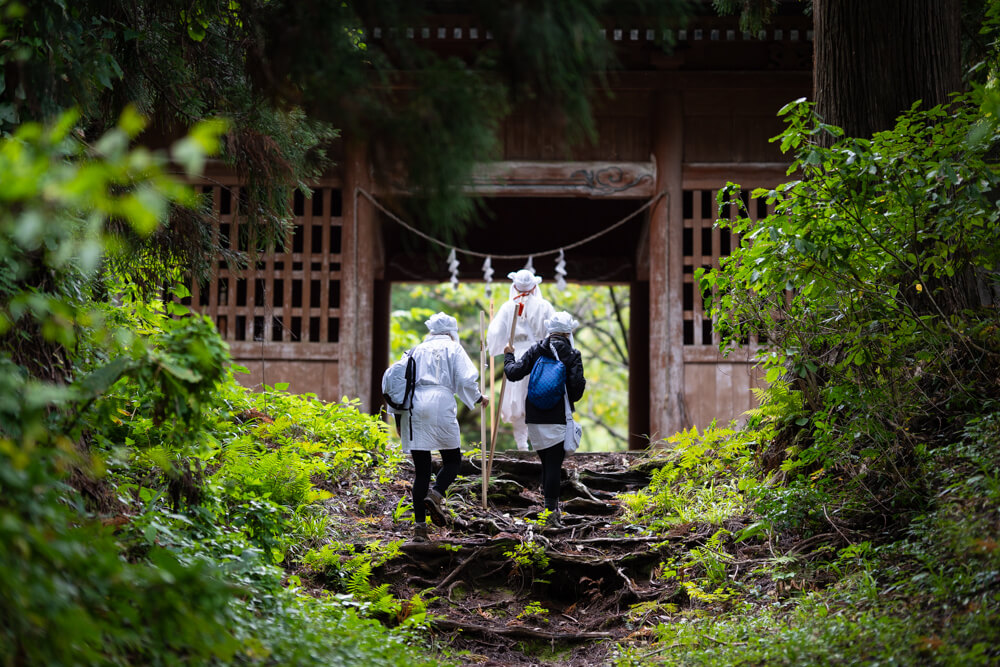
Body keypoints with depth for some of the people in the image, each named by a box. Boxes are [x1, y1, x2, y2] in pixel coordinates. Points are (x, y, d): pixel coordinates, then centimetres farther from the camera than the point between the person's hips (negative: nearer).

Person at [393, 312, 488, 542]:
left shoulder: (418, 350, 20)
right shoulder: (452, 348, 9)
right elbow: (466, 380, -2)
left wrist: (399, 419, 23)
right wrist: (478, 398, 17)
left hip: (414, 409, 4)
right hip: (440, 407, -4)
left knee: (421, 469, 5)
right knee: (452, 459, 12)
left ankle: (419, 525, 0)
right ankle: (436, 494, -17)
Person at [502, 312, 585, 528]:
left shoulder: (536, 350, 6)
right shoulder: (572, 355, -3)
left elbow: (514, 372, 1)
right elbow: (577, 387, -10)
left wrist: (509, 356, 20)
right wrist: (571, 399, 12)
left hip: (535, 417, 4)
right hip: (558, 418, -4)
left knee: (547, 462, 15)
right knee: (554, 464, -4)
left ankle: (552, 508, 21)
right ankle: (551, 509, -10)